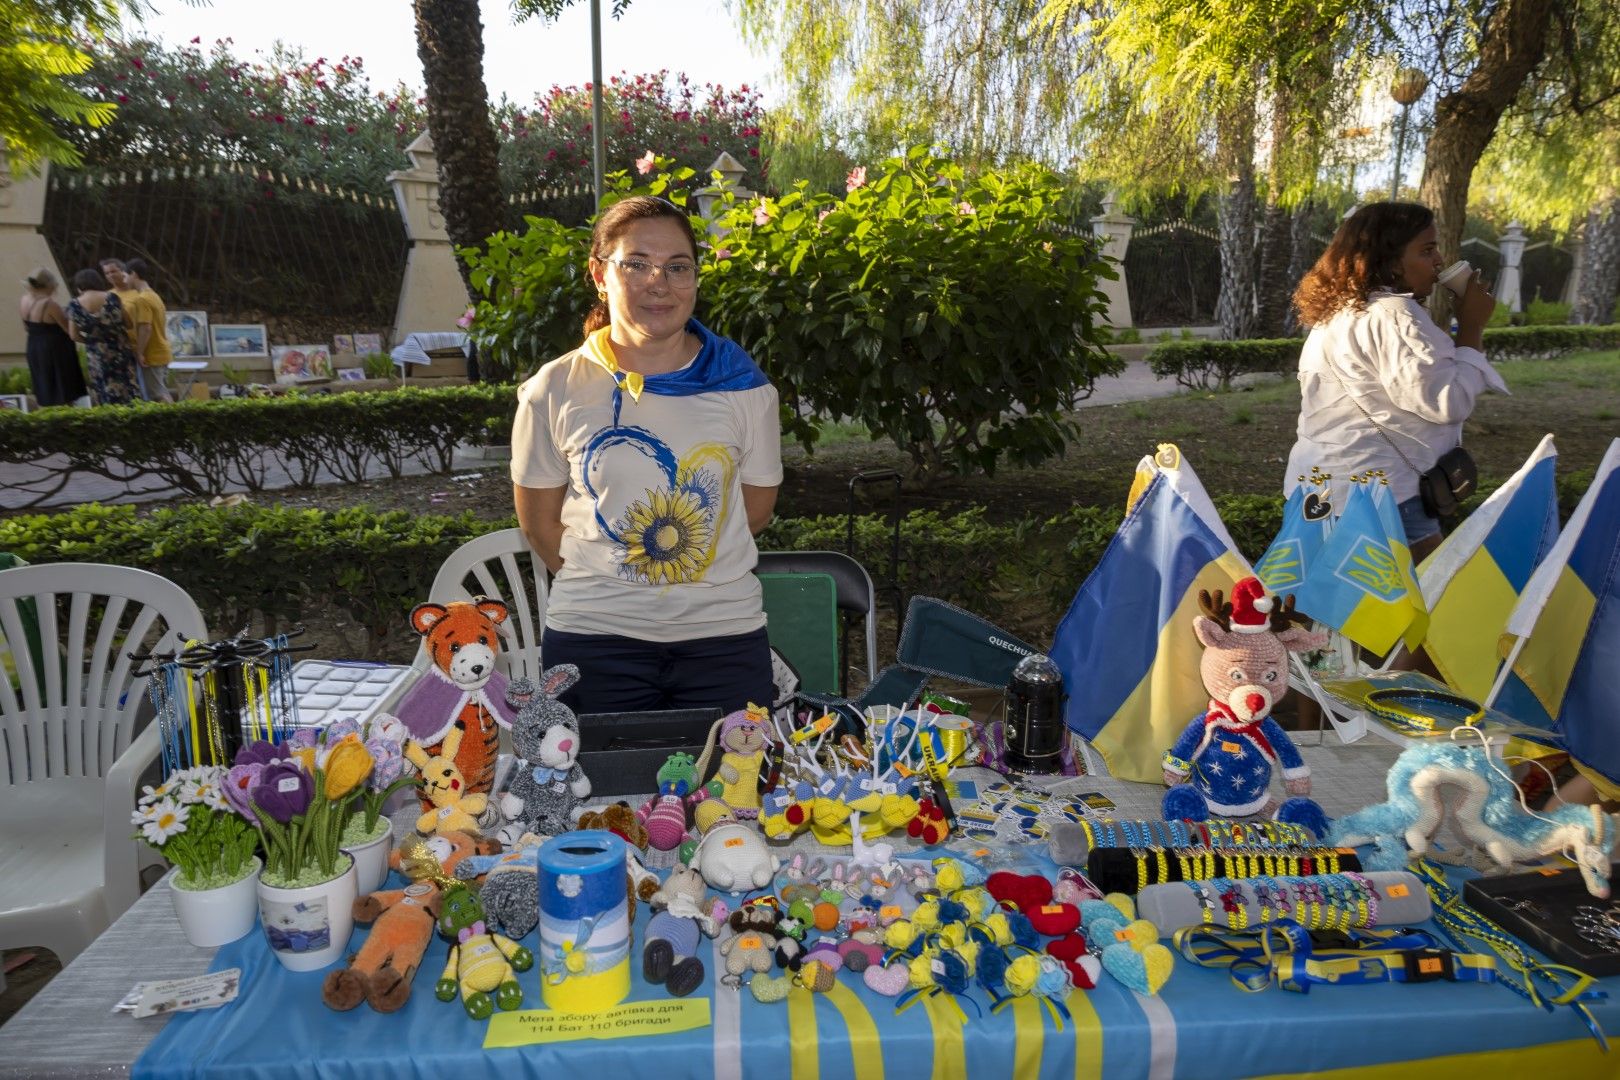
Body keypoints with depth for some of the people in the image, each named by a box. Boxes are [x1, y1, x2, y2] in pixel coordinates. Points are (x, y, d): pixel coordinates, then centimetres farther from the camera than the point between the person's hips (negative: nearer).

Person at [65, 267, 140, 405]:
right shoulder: (112, 297, -6)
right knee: (128, 394, 8)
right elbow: (130, 324, 1)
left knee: (106, 399, 7)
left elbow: (74, 335, -1)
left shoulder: (74, 305, -5)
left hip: (97, 357, -1)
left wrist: (92, 339, 16)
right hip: (121, 352, 1)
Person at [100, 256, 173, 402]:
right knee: (162, 393, 11)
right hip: (162, 353, 9)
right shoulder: (154, 295, 15)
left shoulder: (141, 299, -15)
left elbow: (145, 328, -22)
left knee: (156, 396, -7)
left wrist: (139, 353, -19)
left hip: (150, 356, -9)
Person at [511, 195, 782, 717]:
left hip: (724, 633, 1)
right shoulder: (554, 392, -3)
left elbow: (756, 506, 6)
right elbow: (538, 519, 5)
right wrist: (603, 584, 4)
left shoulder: (744, 387, -3)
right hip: (593, 636, 0)